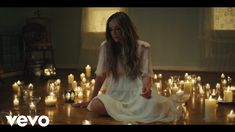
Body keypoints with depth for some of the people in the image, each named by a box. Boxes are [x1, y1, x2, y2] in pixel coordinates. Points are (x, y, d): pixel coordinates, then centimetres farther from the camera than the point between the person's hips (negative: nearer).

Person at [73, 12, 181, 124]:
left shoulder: (143, 47, -4)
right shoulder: (105, 47, -2)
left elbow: (146, 74, -6)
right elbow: (101, 75, 5)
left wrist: (147, 87, -30)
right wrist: (91, 100, 6)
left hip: (137, 93, -2)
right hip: (115, 94, 2)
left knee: (154, 105, -35)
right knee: (95, 106, -30)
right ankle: (135, 111, -10)